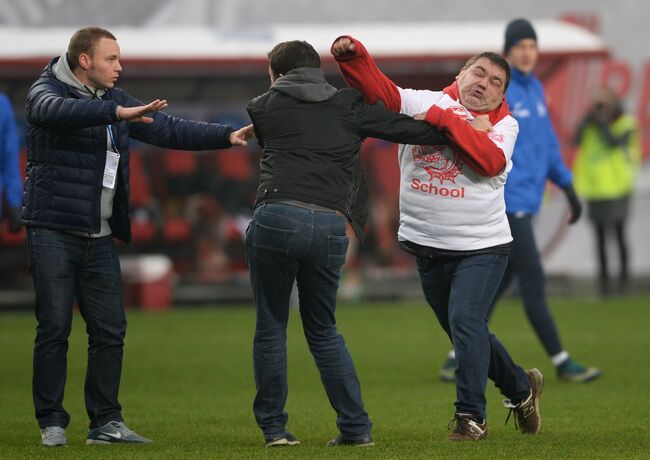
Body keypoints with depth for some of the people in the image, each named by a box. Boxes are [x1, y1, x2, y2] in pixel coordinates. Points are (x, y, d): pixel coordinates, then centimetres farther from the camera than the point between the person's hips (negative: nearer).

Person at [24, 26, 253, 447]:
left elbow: (168, 130, 14)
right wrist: (118, 113, -42)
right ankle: (52, 422, 2)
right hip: (53, 232, -6)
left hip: (100, 238, 6)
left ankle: (106, 422, 8)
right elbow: (55, 111, -31)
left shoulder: (115, 100, 15)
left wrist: (227, 136, 3)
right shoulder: (47, 92, -6)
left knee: (110, 330, 2)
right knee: (55, 327, -6)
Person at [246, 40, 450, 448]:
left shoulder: (263, 108, 14)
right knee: (323, 330, 17)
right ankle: (357, 427, 11)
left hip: (276, 216, -2)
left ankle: (273, 427, 10)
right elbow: (405, 127, 14)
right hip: (330, 225, 2)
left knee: (271, 326, 10)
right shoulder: (349, 107, 15)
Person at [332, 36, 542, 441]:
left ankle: (471, 416, -7)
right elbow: (379, 89, -12)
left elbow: (490, 160, -22)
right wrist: (352, 55, -30)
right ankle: (520, 388, 37)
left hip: (482, 245, -4)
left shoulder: (503, 124, -2)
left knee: (465, 322, -17)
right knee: (464, 331, 16)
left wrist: (443, 119, -23)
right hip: (427, 243, 4)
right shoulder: (423, 102, 1)